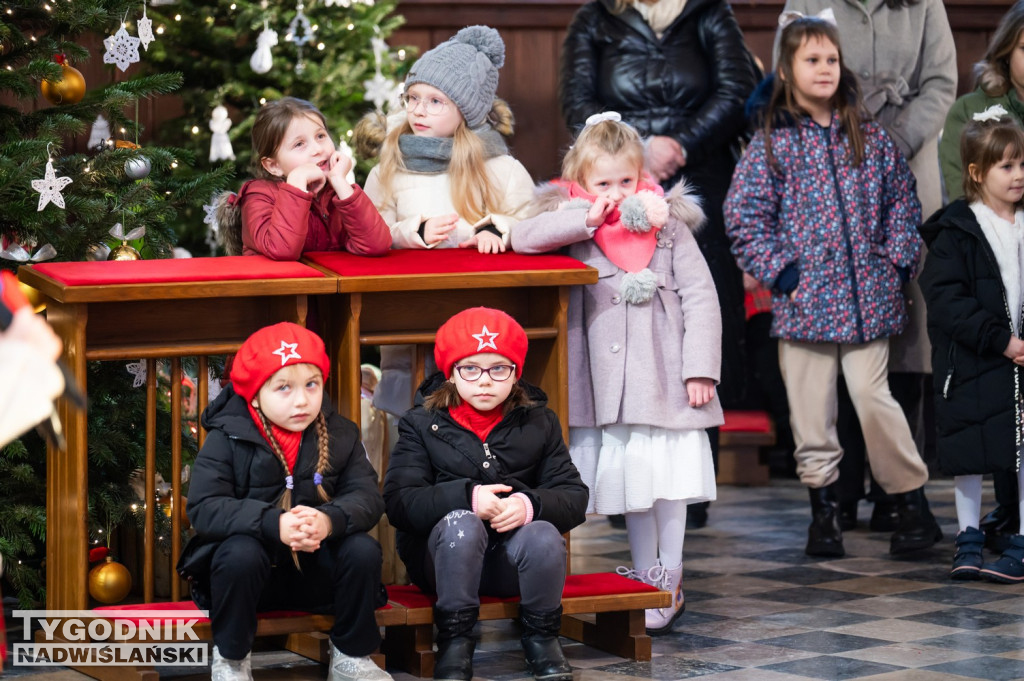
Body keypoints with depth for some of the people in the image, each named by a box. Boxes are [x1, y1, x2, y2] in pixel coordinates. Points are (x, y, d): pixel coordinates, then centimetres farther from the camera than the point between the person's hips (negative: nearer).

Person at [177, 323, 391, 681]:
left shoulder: (340, 434, -2)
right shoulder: (227, 438, -11)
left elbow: (367, 496, -11)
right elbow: (203, 507, -21)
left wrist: (330, 520, -35)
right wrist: (273, 524, -35)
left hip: (317, 568, 3)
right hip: (252, 565, -3)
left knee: (363, 550, -23)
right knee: (240, 554, -34)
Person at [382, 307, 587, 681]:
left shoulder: (539, 422, 7)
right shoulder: (421, 423, 1)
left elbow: (574, 498, -1)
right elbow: (399, 502, -12)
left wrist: (531, 504, -24)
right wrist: (467, 497, -27)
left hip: (514, 560, 2)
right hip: (445, 555, -2)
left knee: (543, 534, -31)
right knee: (461, 522, -34)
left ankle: (541, 637, -6)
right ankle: (455, 643, -21)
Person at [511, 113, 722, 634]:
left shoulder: (668, 226, 2)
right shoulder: (577, 226, 4)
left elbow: (701, 297, 1)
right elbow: (522, 239, -11)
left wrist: (700, 368, -6)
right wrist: (586, 219, -17)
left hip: (665, 375, -1)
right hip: (611, 381, 1)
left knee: (668, 476, 1)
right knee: (629, 478, 8)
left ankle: (670, 580, 12)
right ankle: (644, 578, 20)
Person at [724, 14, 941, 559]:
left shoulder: (871, 138, 7)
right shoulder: (770, 144, -1)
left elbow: (902, 199, 15)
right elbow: (743, 216, -2)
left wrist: (898, 261, 4)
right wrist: (779, 271, -8)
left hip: (868, 298, 1)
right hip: (804, 301, -1)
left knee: (873, 398, -4)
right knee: (810, 410, 4)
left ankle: (914, 507, 6)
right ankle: (822, 508, 16)